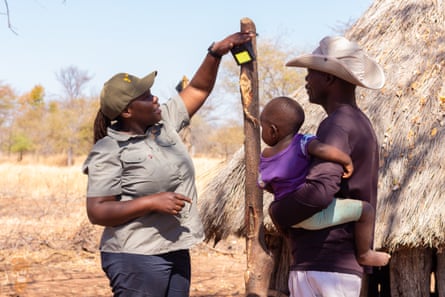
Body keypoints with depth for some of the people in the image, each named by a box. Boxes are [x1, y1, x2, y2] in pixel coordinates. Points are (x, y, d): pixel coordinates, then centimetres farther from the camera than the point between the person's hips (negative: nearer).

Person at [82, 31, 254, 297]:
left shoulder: (164, 122, 9)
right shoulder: (110, 151, -12)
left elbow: (198, 89, 20)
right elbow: (97, 212, -16)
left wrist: (216, 53, 6)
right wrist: (151, 202, -22)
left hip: (175, 252, 8)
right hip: (137, 258, -7)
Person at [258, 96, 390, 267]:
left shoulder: (265, 157, -2)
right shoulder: (302, 143, -19)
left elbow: (264, 185, 13)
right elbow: (325, 150, -38)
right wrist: (348, 162, -20)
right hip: (313, 214, -7)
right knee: (365, 209, 0)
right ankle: (364, 255, 10)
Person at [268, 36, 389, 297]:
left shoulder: (337, 125, -15)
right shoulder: (360, 124, 17)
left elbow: (319, 190, -29)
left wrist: (278, 211, -10)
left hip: (324, 265, -10)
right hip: (345, 262, 10)